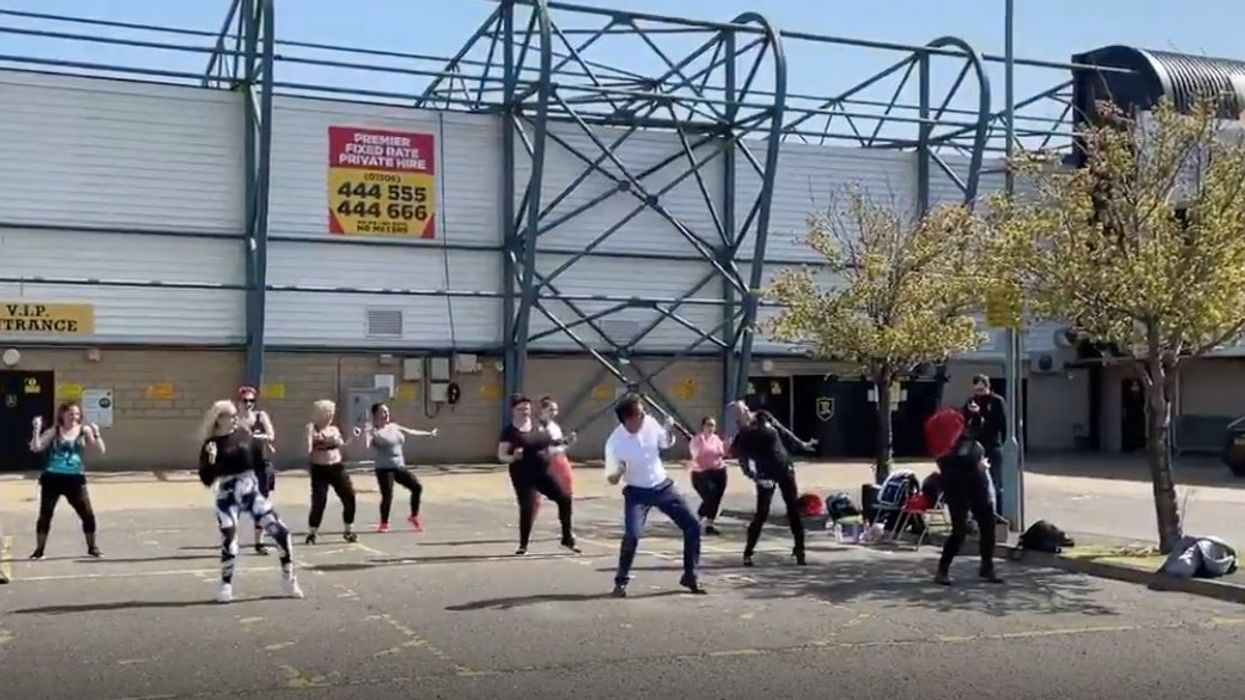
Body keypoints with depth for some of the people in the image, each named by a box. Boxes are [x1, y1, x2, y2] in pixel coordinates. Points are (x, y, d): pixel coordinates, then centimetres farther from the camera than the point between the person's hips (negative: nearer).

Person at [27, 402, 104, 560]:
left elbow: (101, 450, -4)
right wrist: (37, 430, -19)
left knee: (88, 514, -1)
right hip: (52, 478, -1)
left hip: (75, 479, 1)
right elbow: (35, 448, -10)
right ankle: (39, 550, 13)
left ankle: (92, 547, 16)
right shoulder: (54, 431, 0)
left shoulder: (84, 431, 2)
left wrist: (96, 434, -18)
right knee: (45, 514, 2)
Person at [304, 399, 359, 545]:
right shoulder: (312, 428, -6)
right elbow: (308, 450, -14)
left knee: (349, 497, 1)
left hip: (337, 468, 5)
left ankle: (348, 531, 15)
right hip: (320, 470, -5)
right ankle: (311, 533, 10)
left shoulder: (334, 429, 9)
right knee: (319, 501, -8)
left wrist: (351, 437, 11)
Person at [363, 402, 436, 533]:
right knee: (387, 496, -12)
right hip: (384, 469, -7)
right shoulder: (374, 431, -9)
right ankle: (384, 523, 11)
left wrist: (429, 434, 30)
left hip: (400, 467, 7)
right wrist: (367, 434, -46)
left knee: (417, 487, 0)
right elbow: (366, 443, -26)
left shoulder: (394, 427, 12)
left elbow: (411, 432, 23)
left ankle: (414, 517, 17)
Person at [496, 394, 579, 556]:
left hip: (543, 473, 5)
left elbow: (549, 441, 21)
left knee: (564, 499, 1)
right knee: (527, 509, -8)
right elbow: (501, 456, -11)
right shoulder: (509, 431, -10)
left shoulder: (537, 425, 7)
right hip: (523, 477, -5)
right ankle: (523, 545, 12)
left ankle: (567, 538, 16)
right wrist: (513, 457, -31)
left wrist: (565, 440, 7)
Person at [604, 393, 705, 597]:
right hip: (637, 492, -5)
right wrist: (617, 474, -37)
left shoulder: (650, 423, -12)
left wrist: (670, 429, -14)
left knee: (693, 526, 3)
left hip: (663, 486, 5)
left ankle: (690, 576, 18)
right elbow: (611, 479, -13)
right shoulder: (615, 443, -23)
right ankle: (621, 582, -1)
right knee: (632, 535, -23)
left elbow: (666, 444, 8)